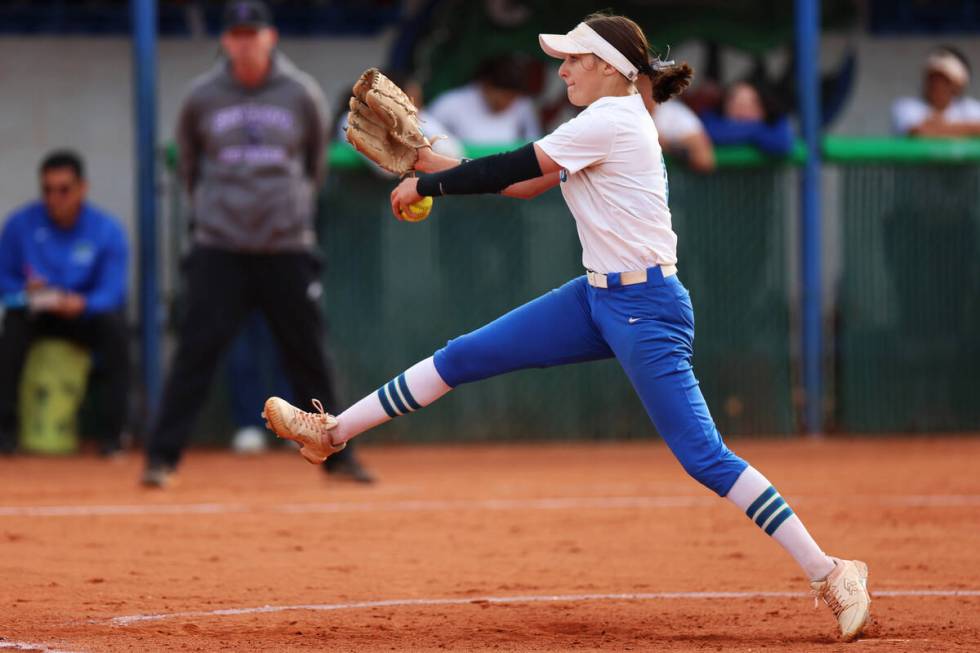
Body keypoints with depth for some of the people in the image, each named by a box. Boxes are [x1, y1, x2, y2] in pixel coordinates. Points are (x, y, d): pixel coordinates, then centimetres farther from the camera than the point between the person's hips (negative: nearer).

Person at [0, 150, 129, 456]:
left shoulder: (107, 230, -11)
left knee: (115, 325, -31)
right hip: (38, 316, 0)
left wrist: (81, 304, -36)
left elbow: (112, 293, -16)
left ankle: (113, 431, -22)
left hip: (85, 315, 0)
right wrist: (26, 291, -26)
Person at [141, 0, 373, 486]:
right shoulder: (202, 97, 0)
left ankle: (336, 455, 15)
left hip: (287, 249, 1)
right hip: (219, 250, -1)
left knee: (308, 355, 5)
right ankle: (161, 458, -5)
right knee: (196, 351, -7)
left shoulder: (302, 94, 0)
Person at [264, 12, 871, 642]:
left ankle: (830, 573, -13)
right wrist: (436, 164, 14)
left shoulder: (612, 120, -15)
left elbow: (515, 168, -13)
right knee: (463, 356, 10)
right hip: (600, 299, 10)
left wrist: (426, 185, -2)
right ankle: (331, 431, 22)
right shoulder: (616, 121, 14)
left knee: (704, 456, -15)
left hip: (646, 307, -10)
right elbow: (526, 183, 18)